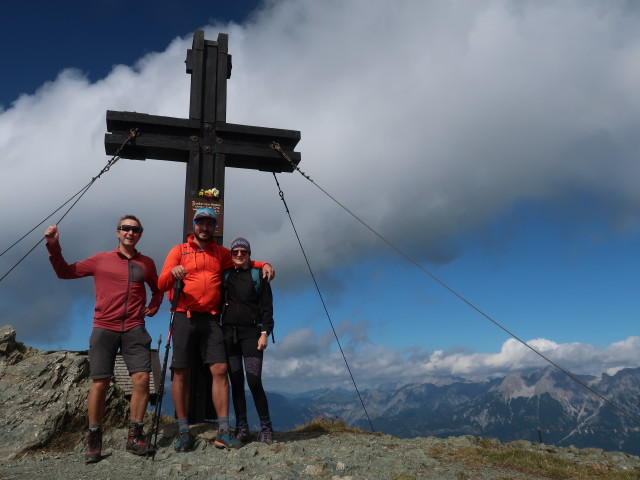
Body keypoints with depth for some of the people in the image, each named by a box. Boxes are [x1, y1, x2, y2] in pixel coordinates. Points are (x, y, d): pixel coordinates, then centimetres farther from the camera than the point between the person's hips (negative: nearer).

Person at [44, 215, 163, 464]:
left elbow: (157, 289, 25)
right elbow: (64, 272, 8)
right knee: (99, 383, 0)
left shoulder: (146, 263, 9)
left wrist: (153, 308, 9)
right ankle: (94, 438, 17)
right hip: (104, 329, -1)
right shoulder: (101, 260, 5)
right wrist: (53, 247, -3)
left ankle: (135, 435, 4)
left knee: (142, 379, -10)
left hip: (134, 330, 1)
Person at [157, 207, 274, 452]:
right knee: (181, 373, -2)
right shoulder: (179, 251, 8)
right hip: (184, 318, -2)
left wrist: (263, 264, 9)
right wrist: (172, 273, -21)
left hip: (211, 319, 2)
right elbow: (161, 284, 2)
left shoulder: (221, 253, 17)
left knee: (220, 370, -6)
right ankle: (183, 431, 9)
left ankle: (224, 431, -1)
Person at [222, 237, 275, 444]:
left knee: (254, 381, -10)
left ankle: (265, 427, 0)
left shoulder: (258, 276, 7)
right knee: (236, 381, 3)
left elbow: (267, 306, 2)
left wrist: (265, 332, -8)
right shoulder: (225, 276, 13)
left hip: (251, 332, -3)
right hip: (229, 333, 3)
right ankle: (241, 427, 11)